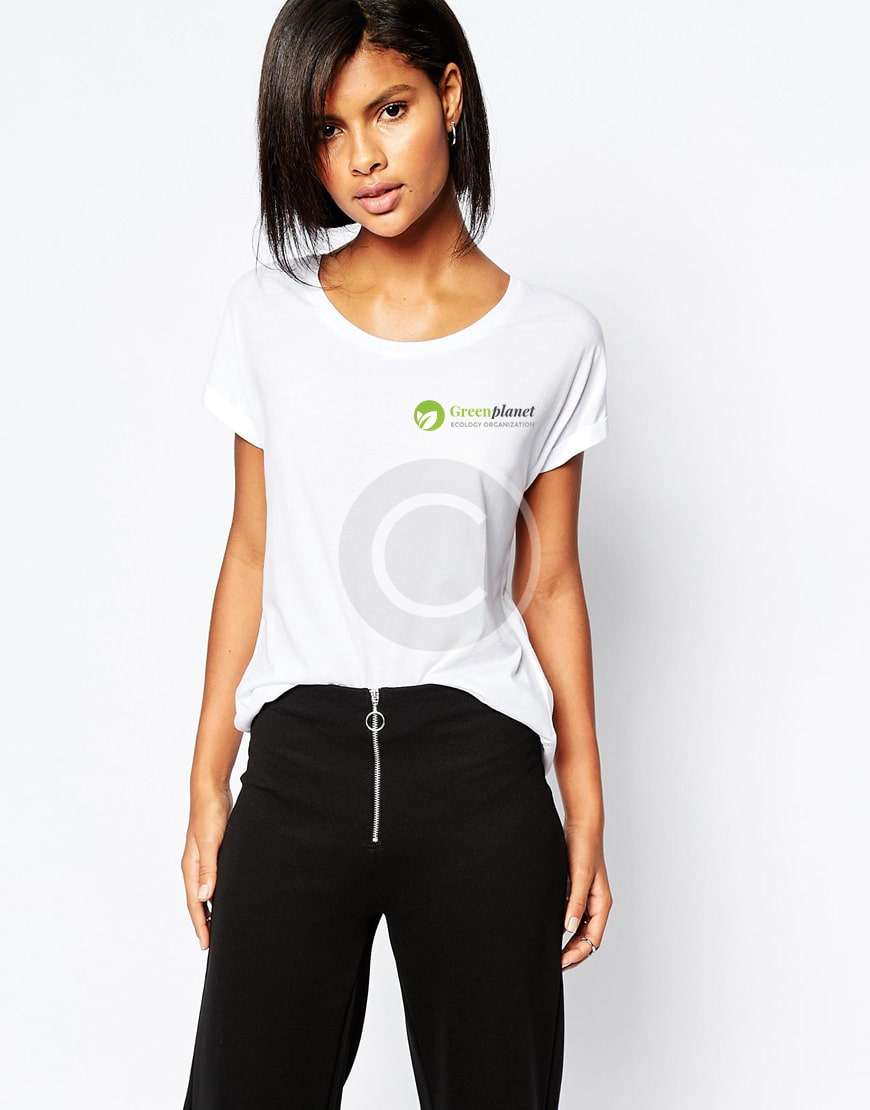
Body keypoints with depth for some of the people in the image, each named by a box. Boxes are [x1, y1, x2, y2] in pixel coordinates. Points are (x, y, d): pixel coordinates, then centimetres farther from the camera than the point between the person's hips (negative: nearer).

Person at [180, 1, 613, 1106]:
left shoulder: (554, 340, -1)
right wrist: (209, 786, 6)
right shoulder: (268, 314, 2)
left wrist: (586, 816, 5)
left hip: (481, 775, 0)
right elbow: (251, 556, 6)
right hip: (299, 766, 1)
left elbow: (547, 584, 4)